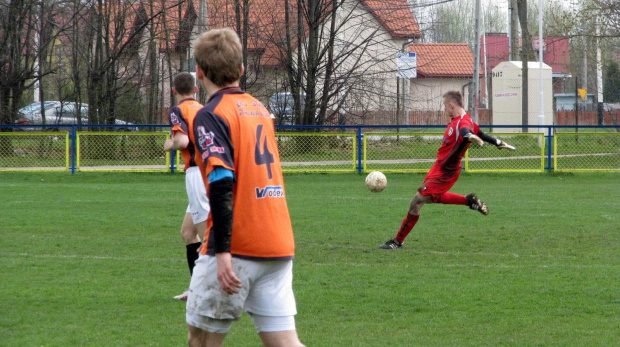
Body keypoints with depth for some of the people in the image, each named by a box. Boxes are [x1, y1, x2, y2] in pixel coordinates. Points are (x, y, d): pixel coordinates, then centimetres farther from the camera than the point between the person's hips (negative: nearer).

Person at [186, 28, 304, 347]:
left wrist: (222, 251, -22)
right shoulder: (259, 108, 15)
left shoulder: (211, 115, -9)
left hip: (237, 248, -6)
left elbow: (222, 182, -20)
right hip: (279, 246, 7)